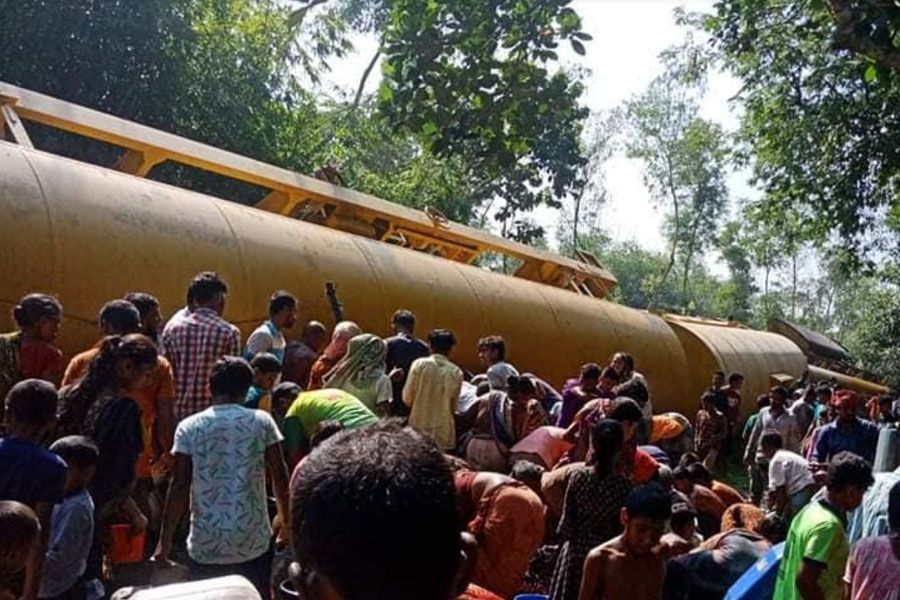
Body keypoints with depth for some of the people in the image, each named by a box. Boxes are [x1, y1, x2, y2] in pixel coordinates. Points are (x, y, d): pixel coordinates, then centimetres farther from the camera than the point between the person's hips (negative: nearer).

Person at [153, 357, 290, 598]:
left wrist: (165, 540, 3)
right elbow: (279, 476, 0)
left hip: (206, 545, 0)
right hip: (254, 541, 0)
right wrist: (285, 519, 14)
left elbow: (179, 487, -6)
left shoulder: (189, 427, -3)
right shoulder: (261, 422, -3)